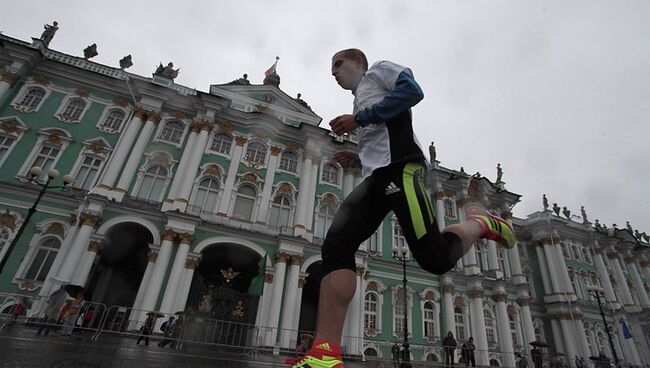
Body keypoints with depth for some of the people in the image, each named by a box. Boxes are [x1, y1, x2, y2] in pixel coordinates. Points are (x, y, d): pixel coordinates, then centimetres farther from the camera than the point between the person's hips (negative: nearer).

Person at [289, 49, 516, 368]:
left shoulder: (379, 70, 20)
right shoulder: (360, 100, 40)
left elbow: (412, 90, -3)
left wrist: (358, 119, -5)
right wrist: (358, 159, 19)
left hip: (399, 167, -7)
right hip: (375, 177, 8)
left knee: (435, 259, -17)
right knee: (336, 246, -16)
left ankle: (479, 224, 14)